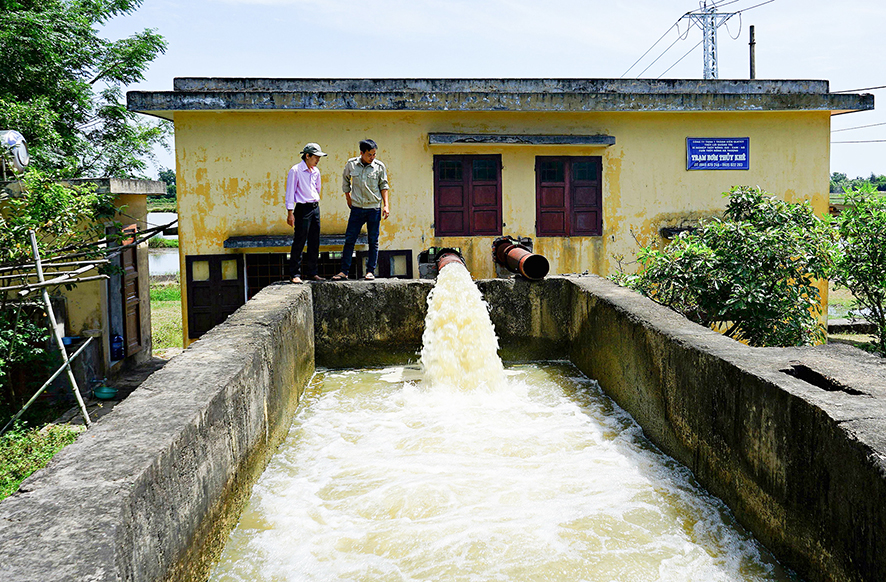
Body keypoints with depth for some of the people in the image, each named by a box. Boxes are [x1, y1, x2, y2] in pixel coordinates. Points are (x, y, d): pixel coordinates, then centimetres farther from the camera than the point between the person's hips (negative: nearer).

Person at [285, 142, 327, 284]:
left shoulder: (316, 171, 12)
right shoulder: (295, 170, -8)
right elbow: (290, 192, -9)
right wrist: (290, 213, -13)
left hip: (315, 208, 7)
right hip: (303, 208, -7)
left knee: (314, 243, 8)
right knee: (299, 242, -6)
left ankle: (311, 272, 16)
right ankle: (294, 274, 0)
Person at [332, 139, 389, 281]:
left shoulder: (380, 167, -3)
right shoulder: (351, 164, 0)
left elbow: (383, 186, 4)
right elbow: (345, 180, 17)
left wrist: (386, 205, -3)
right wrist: (348, 198, 17)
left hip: (374, 208, -1)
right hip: (357, 208, 1)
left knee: (373, 241, 3)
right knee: (349, 239, 0)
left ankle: (370, 271, 11)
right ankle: (344, 271, 6)